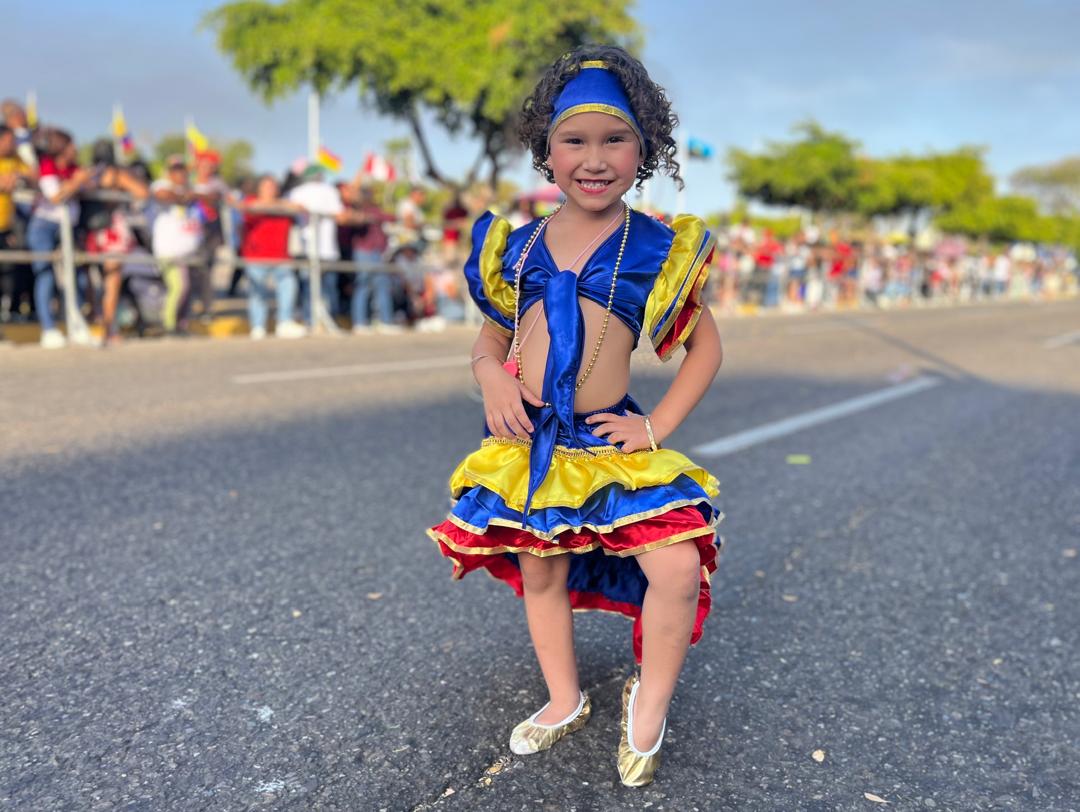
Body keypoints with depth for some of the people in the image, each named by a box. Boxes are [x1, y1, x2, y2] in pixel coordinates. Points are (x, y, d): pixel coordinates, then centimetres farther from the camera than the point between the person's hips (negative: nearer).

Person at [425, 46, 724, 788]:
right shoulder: (516, 246, 2)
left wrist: (660, 424, -5)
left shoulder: (660, 249, -4)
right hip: (527, 441, 3)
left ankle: (649, 705, 13)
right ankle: (565, 702, 40)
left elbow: (706, 347, 4)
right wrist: (491, 376, -10)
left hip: (613, 442, -2)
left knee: (678, 568, -16)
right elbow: (491, 338, 13)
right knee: (540, 572, 15)